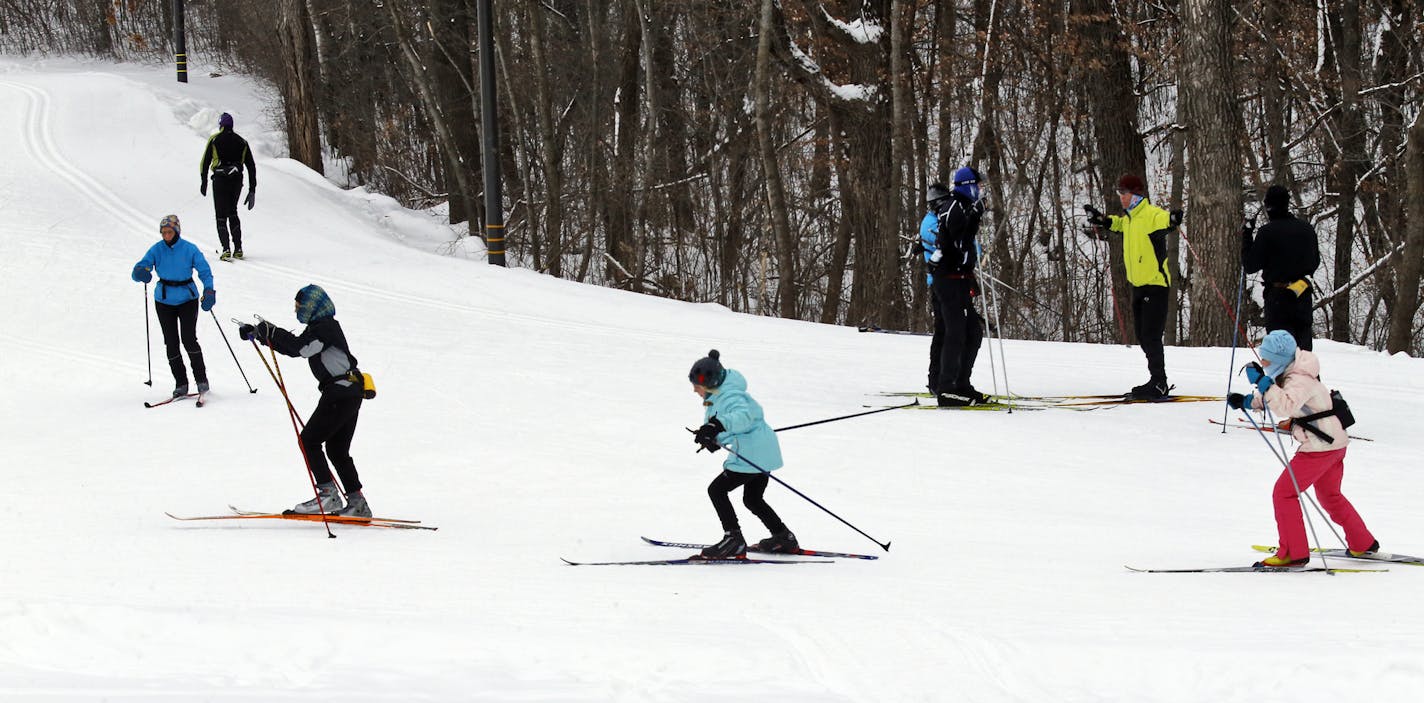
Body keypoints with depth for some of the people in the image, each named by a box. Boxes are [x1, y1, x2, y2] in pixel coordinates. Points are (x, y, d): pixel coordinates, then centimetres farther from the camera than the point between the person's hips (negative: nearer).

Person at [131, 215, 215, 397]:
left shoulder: (189, 249, -7)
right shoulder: (157, 250, -3)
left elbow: (205, 271, -5)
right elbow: (139, 269, -7)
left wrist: (209, 291, -20)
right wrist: (141, 273, -31)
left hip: (187, 299, -2)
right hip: (164, 301, 2)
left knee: (189, 339, -14)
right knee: (171, 343, 1)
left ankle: (201, 379, -2)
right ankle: (181, 384, 8)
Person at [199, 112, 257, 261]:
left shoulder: (214, 140, 1)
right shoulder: (242, 142, 10)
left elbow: (205, 162, 1)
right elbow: (251, 166, 7)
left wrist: (203, 182, 15)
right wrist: (252, 190, 9)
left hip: (220, 181, -3)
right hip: (237, 180, 3)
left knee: (221, 216, 2)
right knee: (233, 212, 22)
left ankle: (226, 250, -14)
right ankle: (238, 249, 14)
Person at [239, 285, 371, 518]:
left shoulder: (324, 328, -13)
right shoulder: (320, 327, 18)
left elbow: (300, 347, -26)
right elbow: (295, 347, 23)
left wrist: (269, 332, -20)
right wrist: (258, 333, 18)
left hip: (339, 392, -11)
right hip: (351, 393, 11)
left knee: (309, 440, -9)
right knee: (338, 451, 14)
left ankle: (328, 493, -14)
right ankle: (357, 504, 12)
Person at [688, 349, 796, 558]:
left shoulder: (730, 397, -21)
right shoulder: (718, 395, 12)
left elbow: (743, 416, -41)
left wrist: (720, 425, -55)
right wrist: (714, 440, 30)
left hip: (753, 455, -11)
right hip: (764, 453, 11)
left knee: (717, 490, -9)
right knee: (752, 499, 25)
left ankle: (734, 539, -11)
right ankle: (783, 538, 32)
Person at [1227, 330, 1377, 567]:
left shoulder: (1299, 381, -23)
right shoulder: (1289, 374, 8)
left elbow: (1285, 405, -41)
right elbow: (1273, 398, 22)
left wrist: (1262, 382, -42)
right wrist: (1246, 401, 8)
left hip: (1320, 446, -11)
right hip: (1335, 442, 11)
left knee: (1283, 493, -7)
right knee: (1329, 495, 26)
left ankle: (1293, 553, -6)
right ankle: (1363, 544, 36)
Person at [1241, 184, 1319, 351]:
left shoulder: (1267, 232, -13)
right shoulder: (1307, 229, 4)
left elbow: (1250, 266, -8)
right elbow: (1315, 263, 14)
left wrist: (1246, 236, 2)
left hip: (1277, 295, -5)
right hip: (1303, 297, 5)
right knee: (1304, 345, 12)